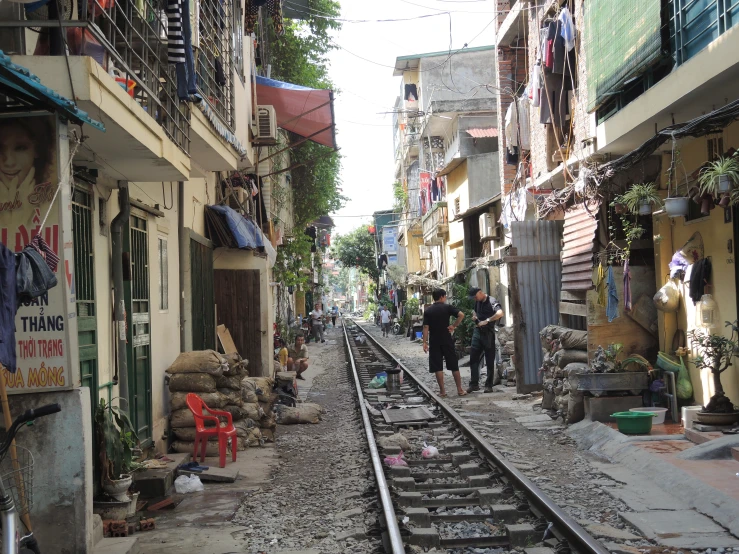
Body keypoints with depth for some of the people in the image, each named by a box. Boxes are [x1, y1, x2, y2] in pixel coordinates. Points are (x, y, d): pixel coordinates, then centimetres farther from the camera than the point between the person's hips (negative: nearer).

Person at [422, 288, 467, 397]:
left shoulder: (428, 311, 3)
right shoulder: (447, 307, -3)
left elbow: (426, 327, -4)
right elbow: (461, 314, -18)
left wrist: (425, 342, -3)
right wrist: (454, 326, -7)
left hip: (434, 342, 1)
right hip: (447, 340, -1)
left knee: (437, 367, 3)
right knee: (454, 365, 7)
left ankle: (442, 391, 2)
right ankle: (460, 389, 10)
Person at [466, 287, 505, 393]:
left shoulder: (492, 301, -13)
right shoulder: (477, 302, 12)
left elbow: (500, 313, -30)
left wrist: (487, 321, -27)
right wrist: (474, 316, 10)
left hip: (488, 334, -7)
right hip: (477, 332, 7)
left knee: (490, 361, 1)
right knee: (473, 358, 3)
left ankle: (489, 385, 6)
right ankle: (474, 384, 7)